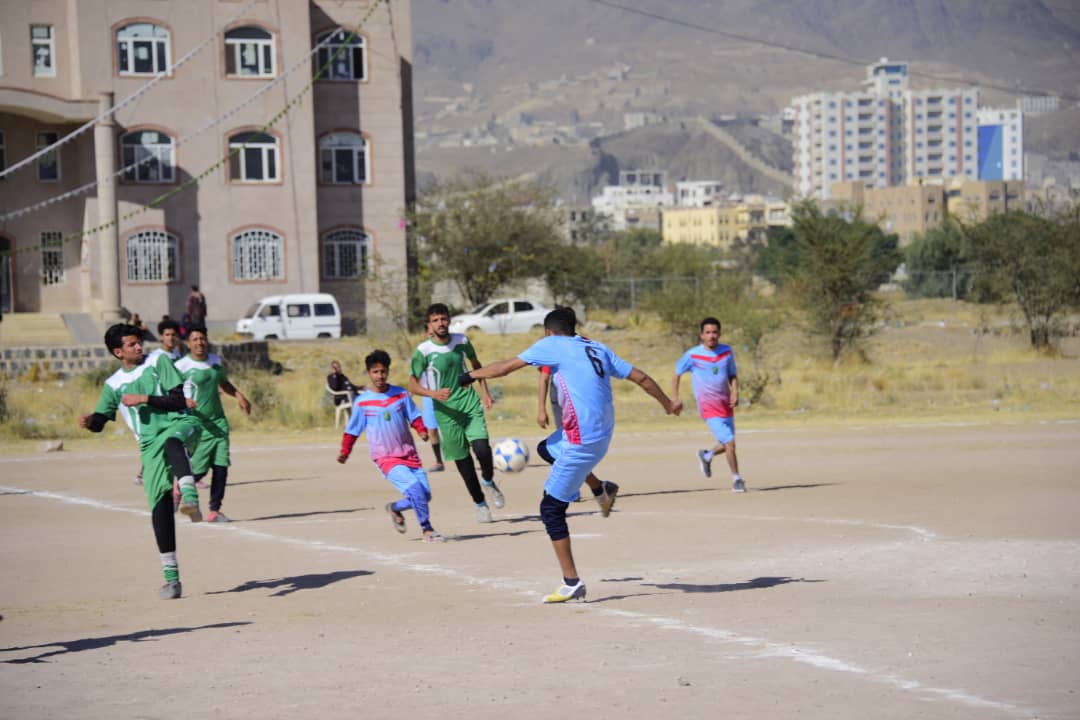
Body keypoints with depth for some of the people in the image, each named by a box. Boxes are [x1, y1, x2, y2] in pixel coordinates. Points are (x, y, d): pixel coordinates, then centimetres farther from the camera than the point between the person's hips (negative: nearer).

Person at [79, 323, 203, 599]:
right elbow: (101, 420, 17)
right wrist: (89, 421, -6)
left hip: (179, 424, -2)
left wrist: (144, 399, -11)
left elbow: (179, 401, -2)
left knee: (172, 442, -41)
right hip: (151, 444, 2)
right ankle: (171, 577, 1)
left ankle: (190, 497, -62)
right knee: (159, 504, -7)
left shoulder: (158, 362, 5)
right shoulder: (113, 384, 12)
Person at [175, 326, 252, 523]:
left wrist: (238, 395, 16)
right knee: (199, 469, -9)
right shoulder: (182, 366, -9)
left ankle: (215, 510, 6)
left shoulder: (215, 360, 11)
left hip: (218, 422, 6)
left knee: (221, 466, -3)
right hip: (196, 424, -6)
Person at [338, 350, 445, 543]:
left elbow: (414, 416, 6)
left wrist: (422, 430, -13)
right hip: (386, 458, -4)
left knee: (425, 494, -1)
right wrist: (345, 452, -5)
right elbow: (352, 430, 4)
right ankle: (427, 530, -14)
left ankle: (395, 508, 28)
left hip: (409, 453, 4)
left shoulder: (401, 394, 3)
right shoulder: (362, 402, -3)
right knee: (414, 487, -24)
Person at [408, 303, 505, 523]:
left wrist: (485, 392, 12)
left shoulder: (461, 341, 1)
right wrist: (434, 394, -24)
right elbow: (412, 384, -8)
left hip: (470, 403, 2)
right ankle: (480, 504, 20)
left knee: (482, 449, -16)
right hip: (446, 411, -2)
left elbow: (476, 364, 19)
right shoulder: (423, 351, -11)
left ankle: (489, 483, 16)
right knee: (462, 460, 4)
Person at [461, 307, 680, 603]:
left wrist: (471, 375, 16)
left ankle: (572, 583, -4)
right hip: (603, 436, 8)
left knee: (551, 508, -1)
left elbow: (505, 367, 0)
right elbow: (640, 377, 17)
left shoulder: (551, 345, -2)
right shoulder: (599, 348, 14)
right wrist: (668, 404, 31)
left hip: (583, 441, -8)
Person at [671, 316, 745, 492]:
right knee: (729, 442, -15)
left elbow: (732, 376, 12)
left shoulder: (727, 352, 2)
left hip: (726, 405, 5)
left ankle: (706, 457, 44)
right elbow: (677, 374, 3)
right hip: (709, 407, -5)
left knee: (725, 445, 14)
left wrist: (735, 393, -6)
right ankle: (736, 479, -1)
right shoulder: (692, 355, -9)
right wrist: (675, 398, -4)